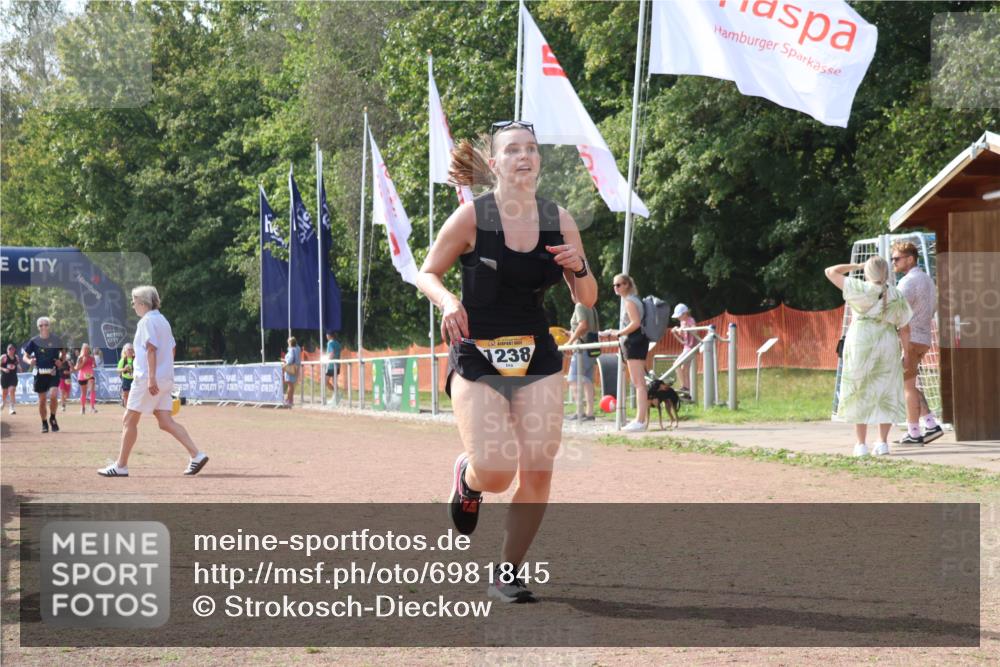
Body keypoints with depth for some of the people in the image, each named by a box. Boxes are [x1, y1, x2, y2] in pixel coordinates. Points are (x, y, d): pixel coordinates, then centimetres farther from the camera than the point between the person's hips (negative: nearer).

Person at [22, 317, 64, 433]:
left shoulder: (56, 339, 2)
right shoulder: (34, 341, 0)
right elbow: (25, 356, 5)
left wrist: (61, 362, -7)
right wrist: (29, 361, -17)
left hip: (53, 372, -1)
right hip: (40, 374, 1)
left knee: (53, 395, -19)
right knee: (42, 400, 4)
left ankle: (52, 418, 4)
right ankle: (44, 424, 21)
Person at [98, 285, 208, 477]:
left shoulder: (147, 320, -10)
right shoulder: (162, 320, 17)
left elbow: (151, 349, -19)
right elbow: (172, 348, 20)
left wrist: (151, 378, -24)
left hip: (148, 380, -9)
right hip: (166, 379, 9)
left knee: (129, 420, 1)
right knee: (166, 422, 5)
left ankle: (121, 466, 5)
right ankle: (196, 455, -7)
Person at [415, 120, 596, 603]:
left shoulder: (559, 220, 2)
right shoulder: (471, 217, -8)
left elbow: (586, 300, 9)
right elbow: (427, 274, 1)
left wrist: (579, 268, -13)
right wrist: (448, 302, -19)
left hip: (537, 359, 4)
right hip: (476, 359, -3)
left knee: (537, 473, -5)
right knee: (495, 472, -15)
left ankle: (507, 575, 13)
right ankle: (466, 477, 23)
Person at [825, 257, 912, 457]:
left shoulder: (860, 289, -4)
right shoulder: (896, 296, 7)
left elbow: (831, 272, 1)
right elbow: (904, 329, 7)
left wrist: (855, 266, 11)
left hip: (861, 343, -3)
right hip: (888, 343, 3)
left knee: (860, 394, 4)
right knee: (885, 394, 11)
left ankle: (861, 444, 2)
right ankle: (882, 442, 5)